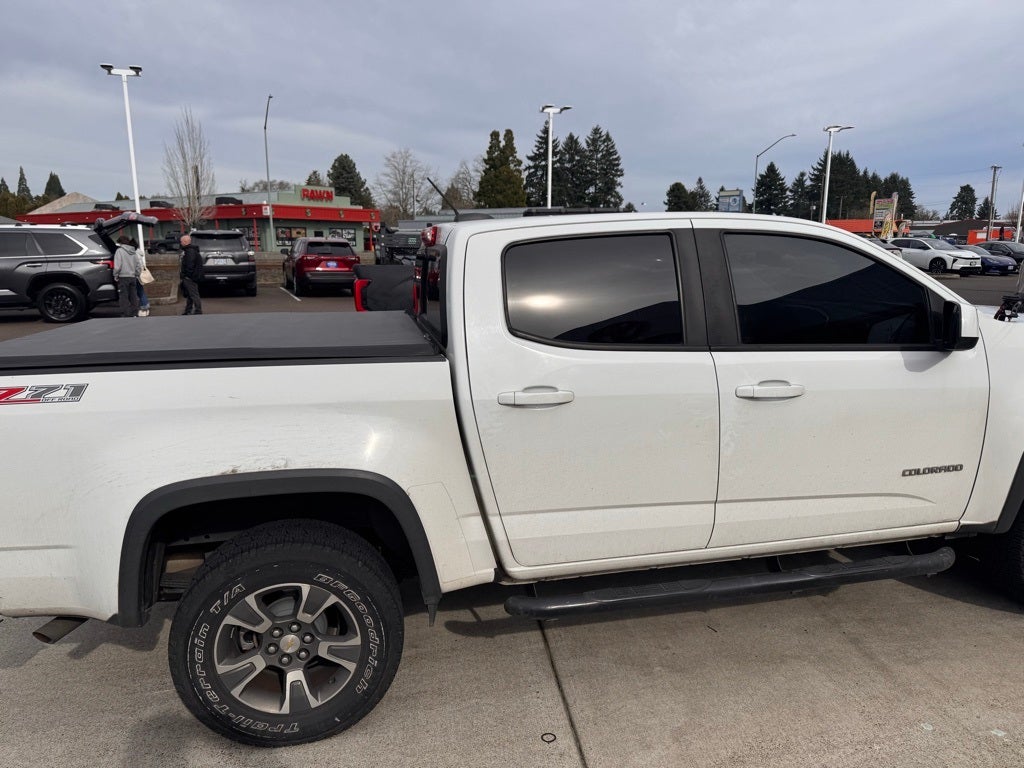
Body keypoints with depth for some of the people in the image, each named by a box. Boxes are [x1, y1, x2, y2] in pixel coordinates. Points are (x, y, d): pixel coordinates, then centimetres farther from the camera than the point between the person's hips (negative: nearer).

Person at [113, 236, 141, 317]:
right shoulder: (133, 252, 12)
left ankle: (125, 315, -6)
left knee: (124, 297, -4)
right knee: (133, 297, 10)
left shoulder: (119, 251, -6)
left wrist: (115, 275, -3)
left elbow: (117, 265, -13)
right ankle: (134, 314, 12)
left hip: (123, 277, -6)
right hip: (132, 277, 6)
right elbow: (139, 265, 11)